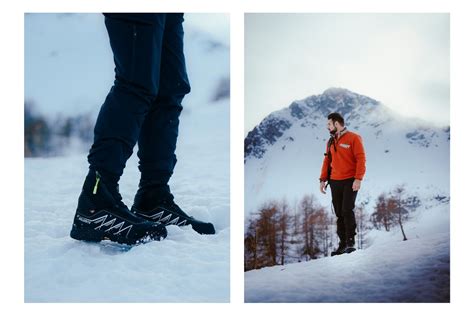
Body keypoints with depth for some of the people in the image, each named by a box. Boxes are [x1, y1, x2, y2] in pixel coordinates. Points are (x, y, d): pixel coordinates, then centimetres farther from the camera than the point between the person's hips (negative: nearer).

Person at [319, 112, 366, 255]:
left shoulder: (353, 138, -5)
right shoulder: (331, 142, 15)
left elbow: (361, 159, -10)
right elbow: (327, 161, 18)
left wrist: (358, 179, -18)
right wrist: (323, 179, 8)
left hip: (350, 182, -6)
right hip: (335, 182, 6)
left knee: (347, 211, -12)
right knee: (339, 214, 5)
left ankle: (350, 242, -2)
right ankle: (343, 244, 10)